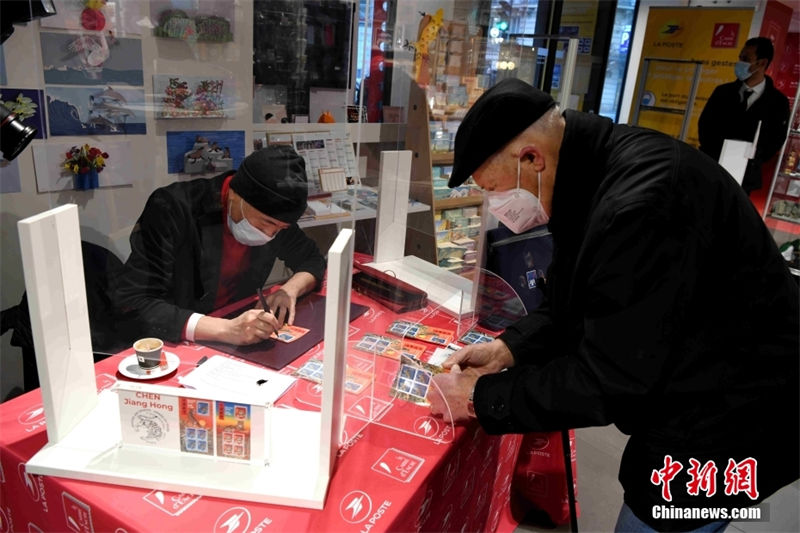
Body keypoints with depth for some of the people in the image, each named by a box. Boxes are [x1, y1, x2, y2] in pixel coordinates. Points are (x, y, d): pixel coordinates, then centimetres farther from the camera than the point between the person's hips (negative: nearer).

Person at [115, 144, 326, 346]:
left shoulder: (272, 211, -7)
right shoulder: (173, 209, -21)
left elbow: (312, 259, 6)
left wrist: (289, 290, -14)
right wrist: (226, 329, -35)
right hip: (173, 343, -4)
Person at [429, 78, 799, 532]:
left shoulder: (640, 202, -33)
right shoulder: (593, 176, -1)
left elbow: (607, 380, -28)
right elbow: (579, 304, 9)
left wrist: (480, 398, -19)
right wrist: (509, 348, -4)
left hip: (723, 424, -9)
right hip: (688, 404, 9)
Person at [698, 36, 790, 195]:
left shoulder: (778, 101, 3)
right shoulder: (723, 91, 8)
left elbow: (776, 140, 4)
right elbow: (704, 125, 5)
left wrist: (751, 163, -11)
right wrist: (715, 159, -8)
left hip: (744, 176, -1)